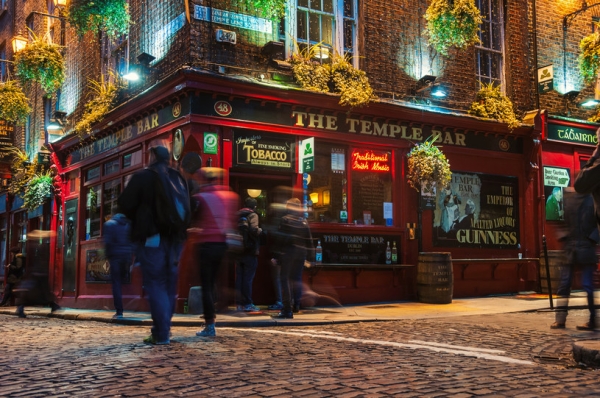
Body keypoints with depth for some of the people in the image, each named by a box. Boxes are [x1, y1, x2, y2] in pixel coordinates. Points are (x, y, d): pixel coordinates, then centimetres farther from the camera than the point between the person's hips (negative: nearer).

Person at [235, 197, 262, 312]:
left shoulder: (237, 215, 10)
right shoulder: (253, 215, -7)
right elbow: (254, 229, -23)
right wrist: (260, 231, -4)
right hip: (250, 251, -6)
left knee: (239, 278, 9)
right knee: (248, 278, -2)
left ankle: (239, 303, 11)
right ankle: (247, 304, -1)